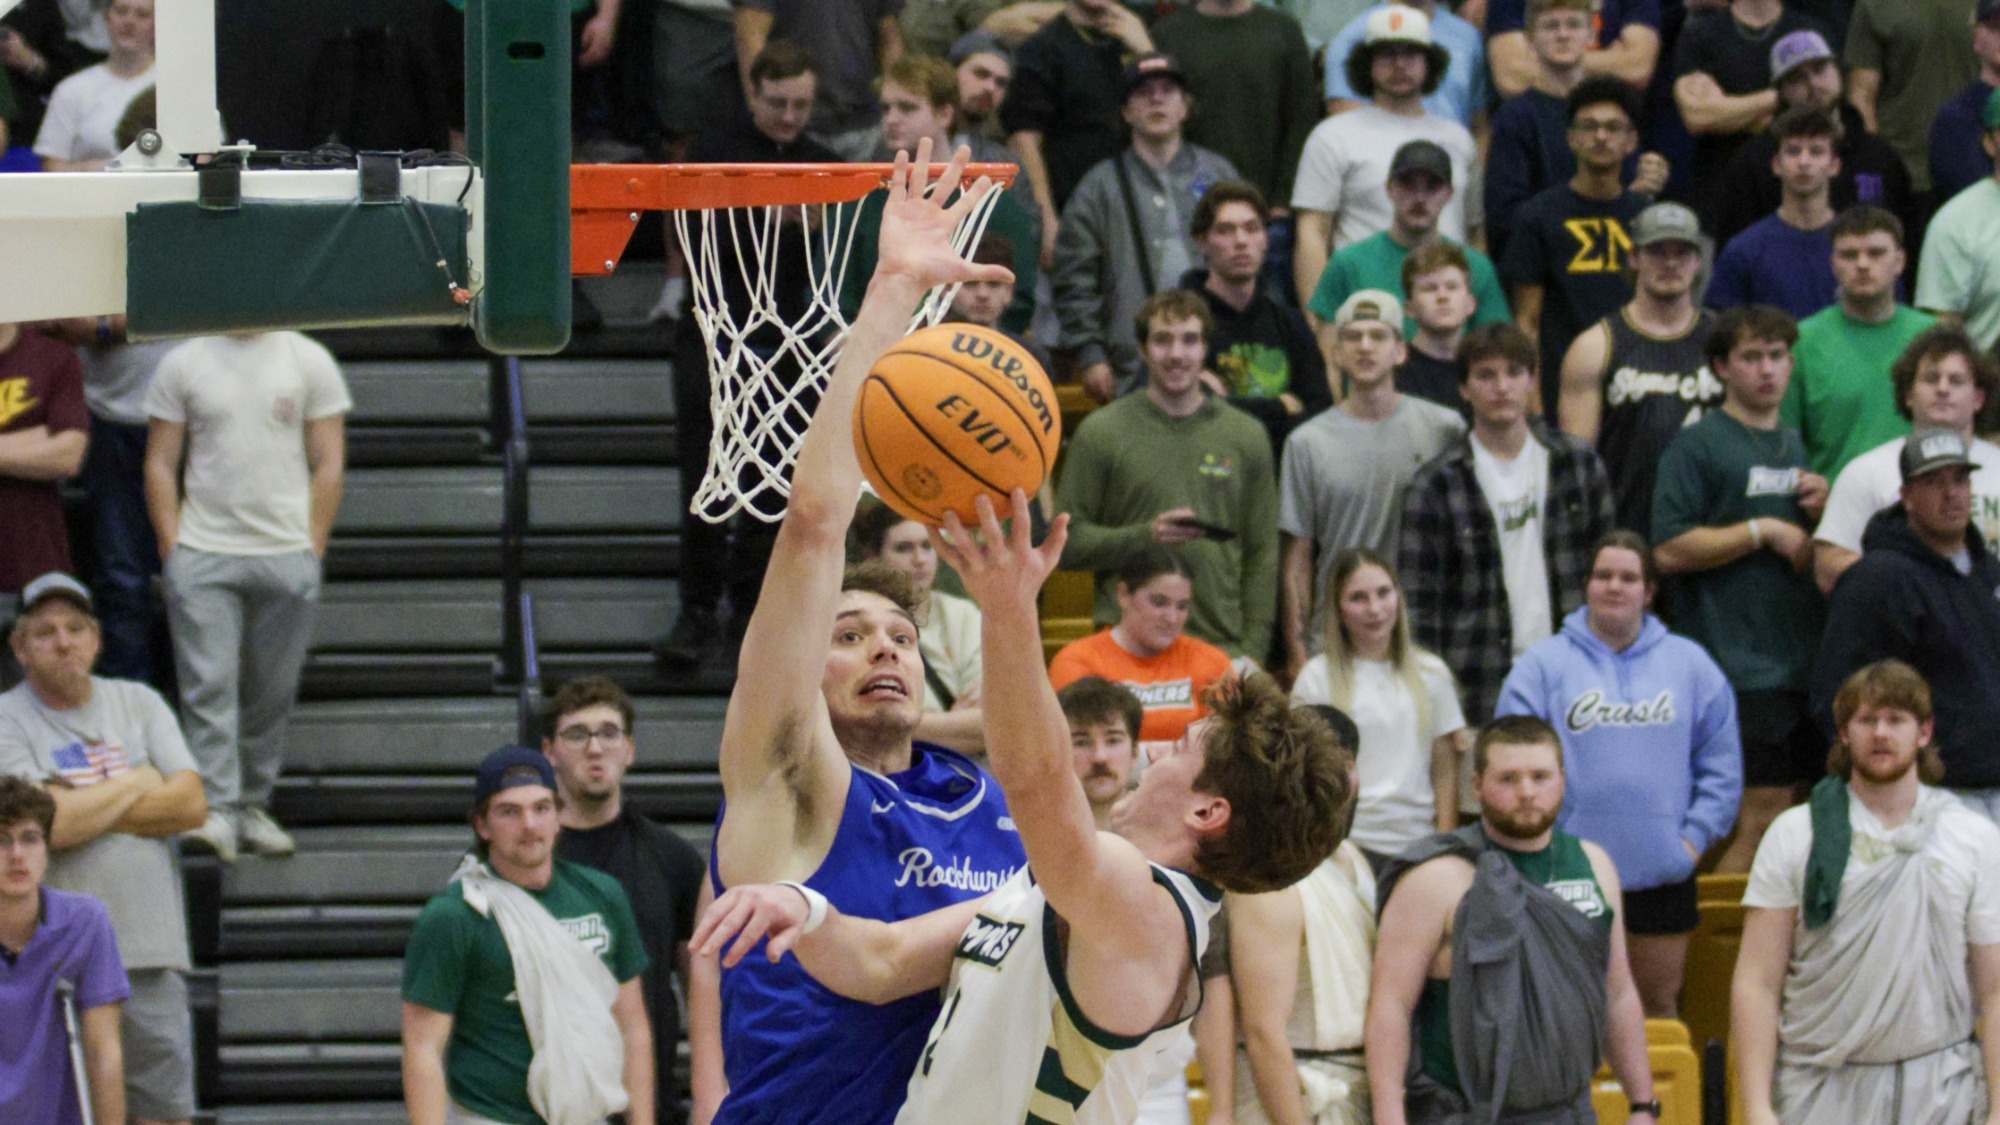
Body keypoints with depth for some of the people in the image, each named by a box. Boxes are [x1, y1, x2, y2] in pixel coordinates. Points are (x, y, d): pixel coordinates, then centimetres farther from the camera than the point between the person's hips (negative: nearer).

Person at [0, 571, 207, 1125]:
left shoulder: (139, 704, 14)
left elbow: (191, 804, 2)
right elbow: (52, 827, -15)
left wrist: (86, 809, -6)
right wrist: (137, 785, 0)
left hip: (152, 953, 4)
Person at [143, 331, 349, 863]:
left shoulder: (310, 362, 5)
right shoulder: (183, 364, 6)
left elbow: (328, 465, 5)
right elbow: (160, 464, 6)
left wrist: (312, 549, -2)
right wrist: (170, 547, -2)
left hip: (287, 555, 1)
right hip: (203, 554, -1)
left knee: (272, 691, 5)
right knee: (208, 685, -10)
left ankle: (254, 804, 17)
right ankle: (217, 810, -12)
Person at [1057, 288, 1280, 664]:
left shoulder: (1245, 435, 12)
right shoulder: (1101, 432, 5)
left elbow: (1262, 555, 11)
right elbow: (1068, 542, 2)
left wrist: (1251, 649, 2)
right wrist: (1144, 536, -13)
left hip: (1223, 645, 2)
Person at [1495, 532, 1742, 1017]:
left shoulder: (1690, 664, 8)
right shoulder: (1543, 666, 2)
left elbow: (1721, 766, 11)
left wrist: (1697, 835, 0)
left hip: (1662, 873, 2)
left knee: (1658, 1005, 11)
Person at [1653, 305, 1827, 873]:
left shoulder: (1795, 447, 20)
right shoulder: (1698, 445, -3)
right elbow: (1669, 550, -12)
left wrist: (1821, 512, 7)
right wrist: (1764, 532, -11)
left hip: (1806, 666, 7)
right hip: (1742, 668, -7)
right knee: (1762, 814, -12)